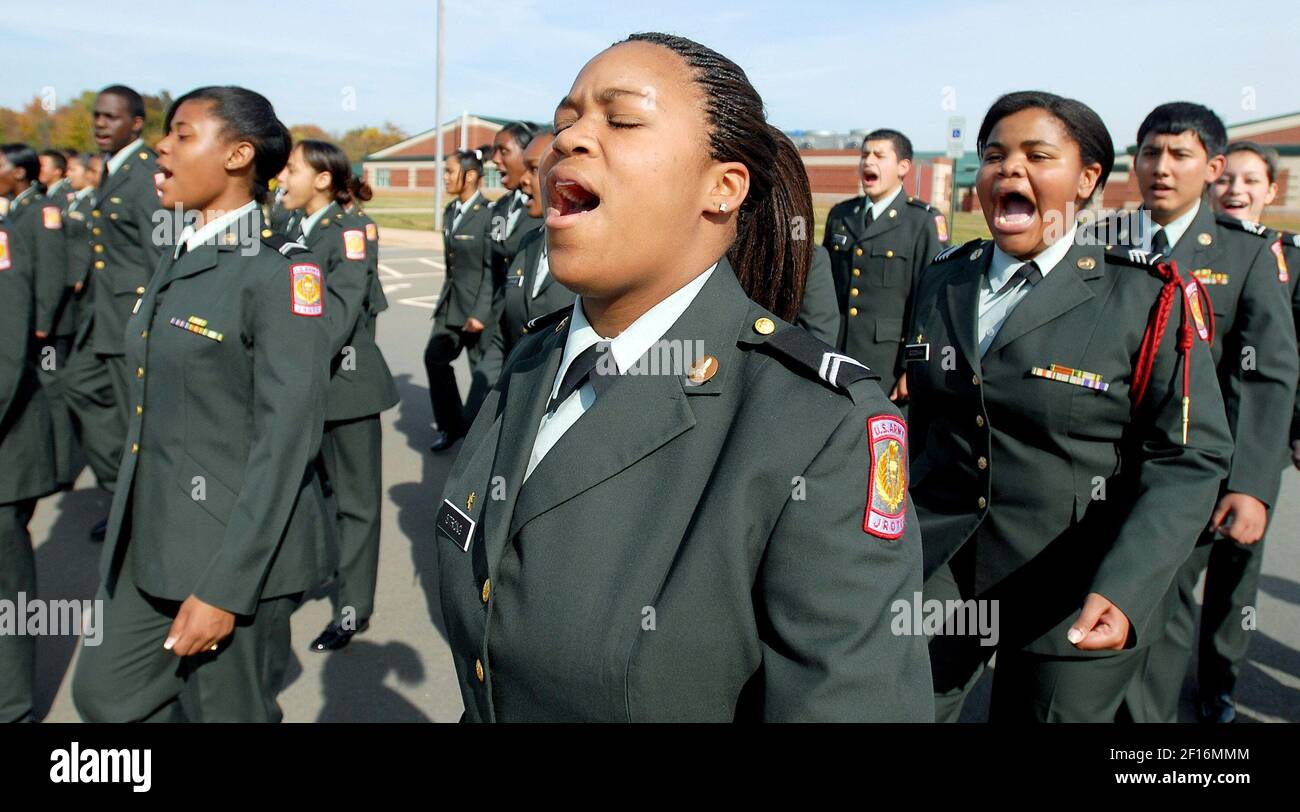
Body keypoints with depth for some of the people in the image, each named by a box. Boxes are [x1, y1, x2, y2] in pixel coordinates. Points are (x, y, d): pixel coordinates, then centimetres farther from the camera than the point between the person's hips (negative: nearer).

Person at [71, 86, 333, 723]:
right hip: (152, 541, 8)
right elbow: (161, 405, 14)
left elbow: (287, 436, -20)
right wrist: (129, 527, 16)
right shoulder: (181, 259, 10)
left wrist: (225, 587, -21)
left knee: (224, 709, 8)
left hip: (235, 548, -8)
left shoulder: (279, 271, -17)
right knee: (103, 694, 17)